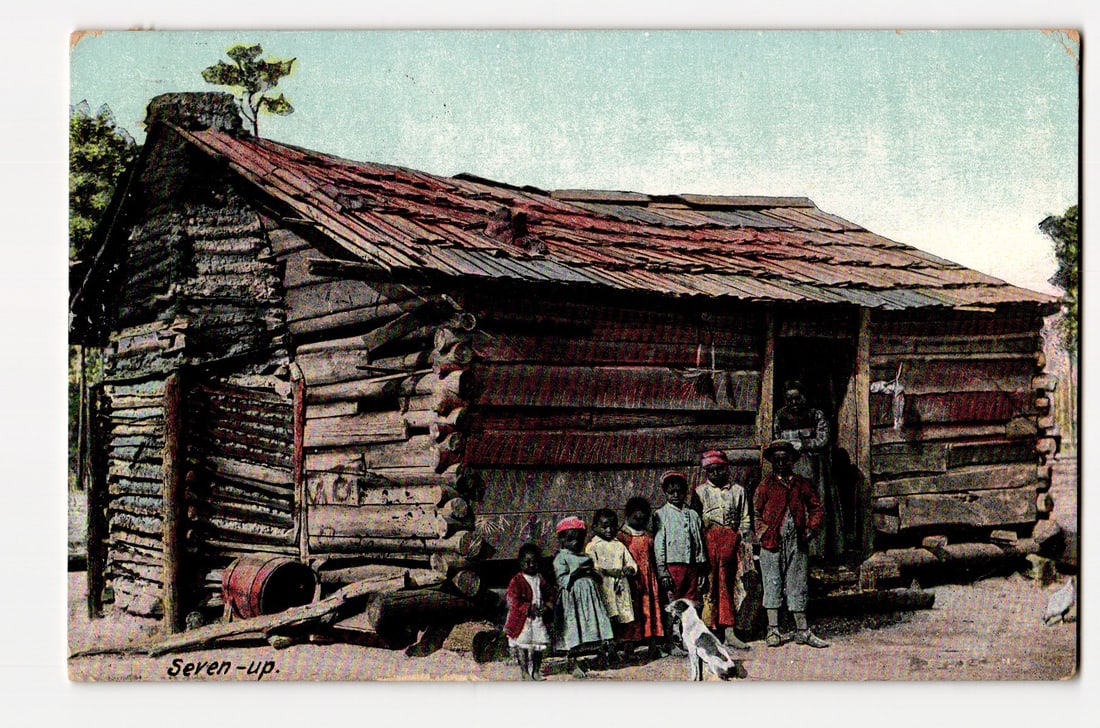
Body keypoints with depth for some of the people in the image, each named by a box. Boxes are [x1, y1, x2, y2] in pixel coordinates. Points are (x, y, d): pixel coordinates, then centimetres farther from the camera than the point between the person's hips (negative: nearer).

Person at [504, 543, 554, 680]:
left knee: (539, 644, 8)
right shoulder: (517, 580, -8)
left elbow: (550, 595, 14)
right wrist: (529, 608, -20)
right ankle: (524, 671, 11)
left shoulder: (541, 579, 9)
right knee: (522, 646, 0)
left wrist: (548, 606, -6)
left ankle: (536, 671, 21)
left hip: (539, 619, 5)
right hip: (522, 619, -5)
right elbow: (513, 600, -14)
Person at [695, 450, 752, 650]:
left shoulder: (738, 490, 15)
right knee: (711, 584, -5)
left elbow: (745, 521, 16)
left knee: (727, 583, -4)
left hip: (731, 539, 1)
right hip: (708, 539, -1)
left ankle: (728, 630, -7)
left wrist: (748, 544, 6)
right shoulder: (700, 491, 12)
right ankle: (713, 631, -4)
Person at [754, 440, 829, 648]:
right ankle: (773, 631, 3)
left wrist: (811, 529, 3)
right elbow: (756, 512, 7)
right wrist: (763, 533, -3)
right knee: (773, 585, 0)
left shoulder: (803, 484, 11)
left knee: (798, 586, 5)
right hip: (772, 543, -2)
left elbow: (817, 508, 16)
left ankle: (802, 631, 9)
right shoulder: (765, 485, 6)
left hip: (797, 543, 2)